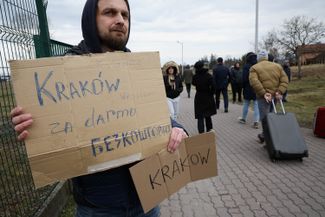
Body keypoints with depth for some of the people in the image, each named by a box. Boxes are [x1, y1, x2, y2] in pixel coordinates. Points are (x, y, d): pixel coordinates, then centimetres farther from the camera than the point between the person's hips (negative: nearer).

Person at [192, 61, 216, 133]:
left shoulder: (195, 76, -7)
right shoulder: (208, 76, -10)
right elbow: (213, 87, -15)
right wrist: (211, 94, 0)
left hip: (199, 98, -1)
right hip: (208, 98, 1)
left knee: (200, 117, 3)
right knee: (208, 116, 19)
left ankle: (201, 133, -6)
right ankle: (209, 131, 31)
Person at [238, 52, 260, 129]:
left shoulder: (246, 66, -11)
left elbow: (244, 79, -13)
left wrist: (243, 86, 1)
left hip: (248, 89, -3)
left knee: (246, 104, 11)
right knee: (256, 105, 5)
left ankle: (243, 119, 26)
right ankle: (256, 122, 3)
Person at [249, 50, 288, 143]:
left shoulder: (254, 68, 0)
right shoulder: (277, 66, 13)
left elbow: (254, 82, -17)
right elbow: (284, 80, 3)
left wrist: (264, 93, -18)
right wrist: (280, 92, -6)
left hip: (263, 97, -5)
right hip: (275, 96, 5)